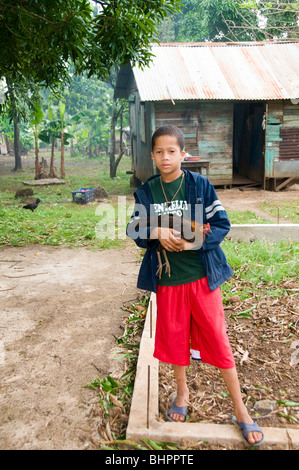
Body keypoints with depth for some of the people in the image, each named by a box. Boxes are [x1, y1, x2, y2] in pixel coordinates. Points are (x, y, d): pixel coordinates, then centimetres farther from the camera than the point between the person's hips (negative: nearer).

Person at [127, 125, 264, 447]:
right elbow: (134, 230, 3)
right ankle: (182, 392, 43)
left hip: (202, 276, -2)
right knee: (174, 338, 16)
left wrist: (192, 241, -22)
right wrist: (156, 233, -18)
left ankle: (240, 410, 25)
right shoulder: (146, 192, 1)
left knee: (218, 341, 5)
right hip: (167, 279, 3)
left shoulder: (200, 185, -6)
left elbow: (221, 225, -7)